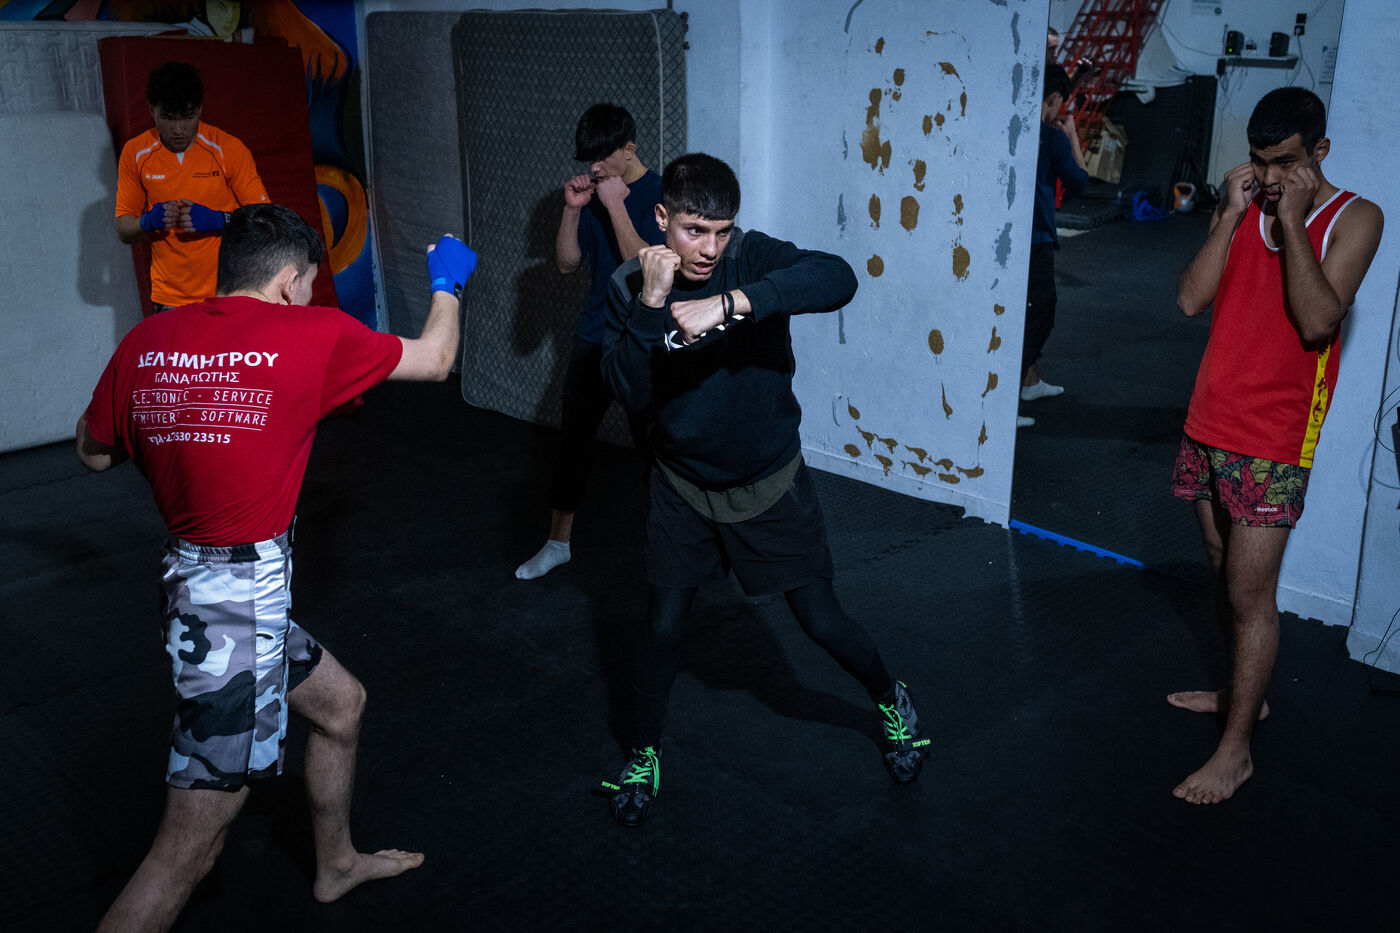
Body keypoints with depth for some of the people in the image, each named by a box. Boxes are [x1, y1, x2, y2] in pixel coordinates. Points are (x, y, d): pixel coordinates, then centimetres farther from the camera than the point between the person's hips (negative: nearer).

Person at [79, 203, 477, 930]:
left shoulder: (146, 340, 2)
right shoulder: (311, 333, -11)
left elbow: (94, 452, 13)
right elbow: (435, 360, 4)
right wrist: (446, 284, 22)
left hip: (191, 580, 8)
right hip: (238, 603, -8)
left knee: (340, 703, 29)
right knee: (193, 844, -1)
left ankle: (336, 863, 50)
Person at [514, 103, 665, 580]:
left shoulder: (659, 194, -11)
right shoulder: (595, 192, 7)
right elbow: (567, 262, 7)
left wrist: (616, 206, -22)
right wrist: (572, 209, -7)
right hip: (594, 338, 6)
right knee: (573, 438, 9)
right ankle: (558, 542, 22)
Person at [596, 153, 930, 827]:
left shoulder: (753, 259, -20)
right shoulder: (630, 287, -11)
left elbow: (837, 278, -41)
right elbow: (628, 393, -22)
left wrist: (728, 303, -50)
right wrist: (650, 307, -35)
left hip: (770, 481, -2)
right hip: (683, 486, 2)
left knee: (821, 621, 6)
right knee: (661, 627, 5)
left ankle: (890, 702, 37)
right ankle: (643, 754, 30)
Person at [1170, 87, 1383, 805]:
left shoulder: (1353, 219, -7)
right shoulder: (1241, 207, 8)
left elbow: (1317, 323, -21)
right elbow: (1191, 299, -4)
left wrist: (1292, 220, -19)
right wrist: (1232, 215, -10)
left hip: (1274, 438, -6)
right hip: (1210, 422, 6)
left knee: (1250, 593, -4)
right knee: (1226, 576, 17)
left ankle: (1236, 750, 6)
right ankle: (1244, 693, 35)